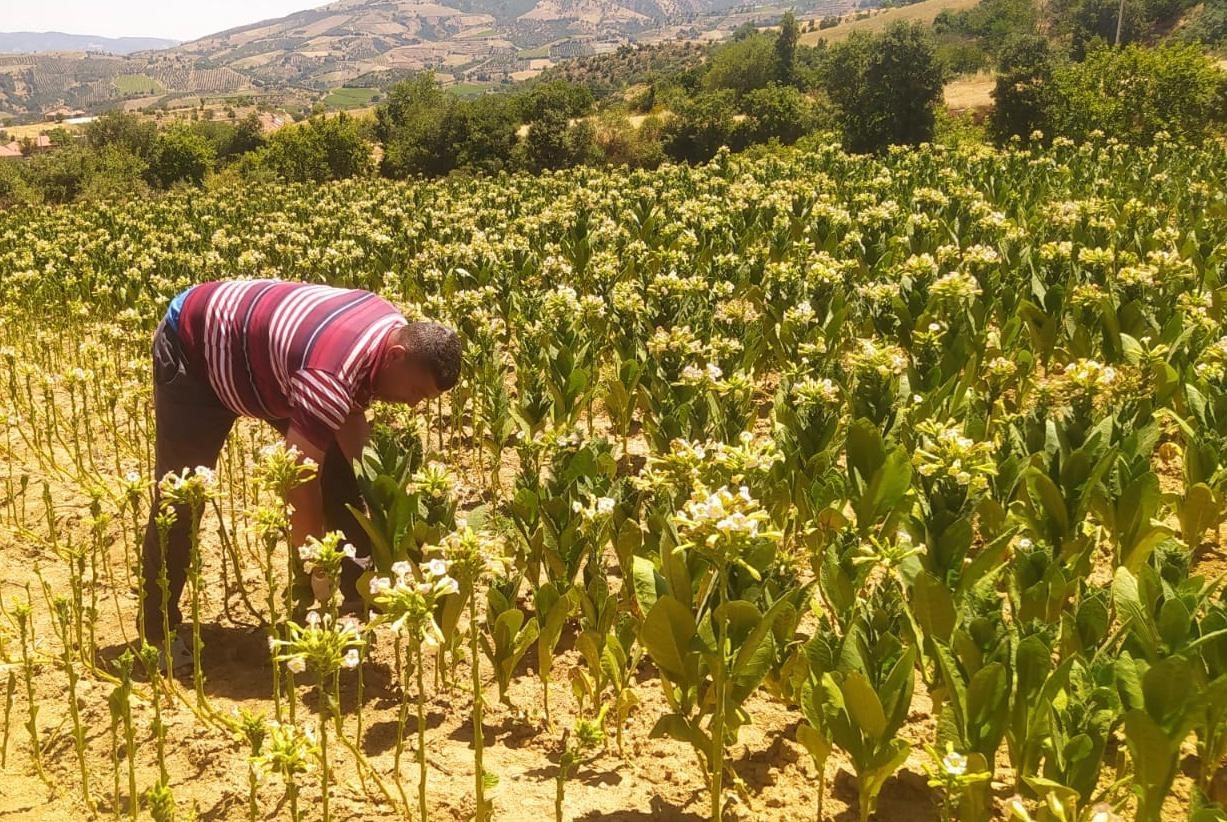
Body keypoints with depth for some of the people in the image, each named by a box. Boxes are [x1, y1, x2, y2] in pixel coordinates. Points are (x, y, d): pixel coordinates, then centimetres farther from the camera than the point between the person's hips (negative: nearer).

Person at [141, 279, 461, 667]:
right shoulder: (330, 374, -42)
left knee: (339, 469, 1)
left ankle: (361, 590, 12)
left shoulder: (394, 329, -15)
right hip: (194, 348, -8)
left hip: (256, 346, 8)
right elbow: (298, 478, -37)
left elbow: (351, 418, -3)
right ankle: (160, 632, 9)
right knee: (181, 498, -6)